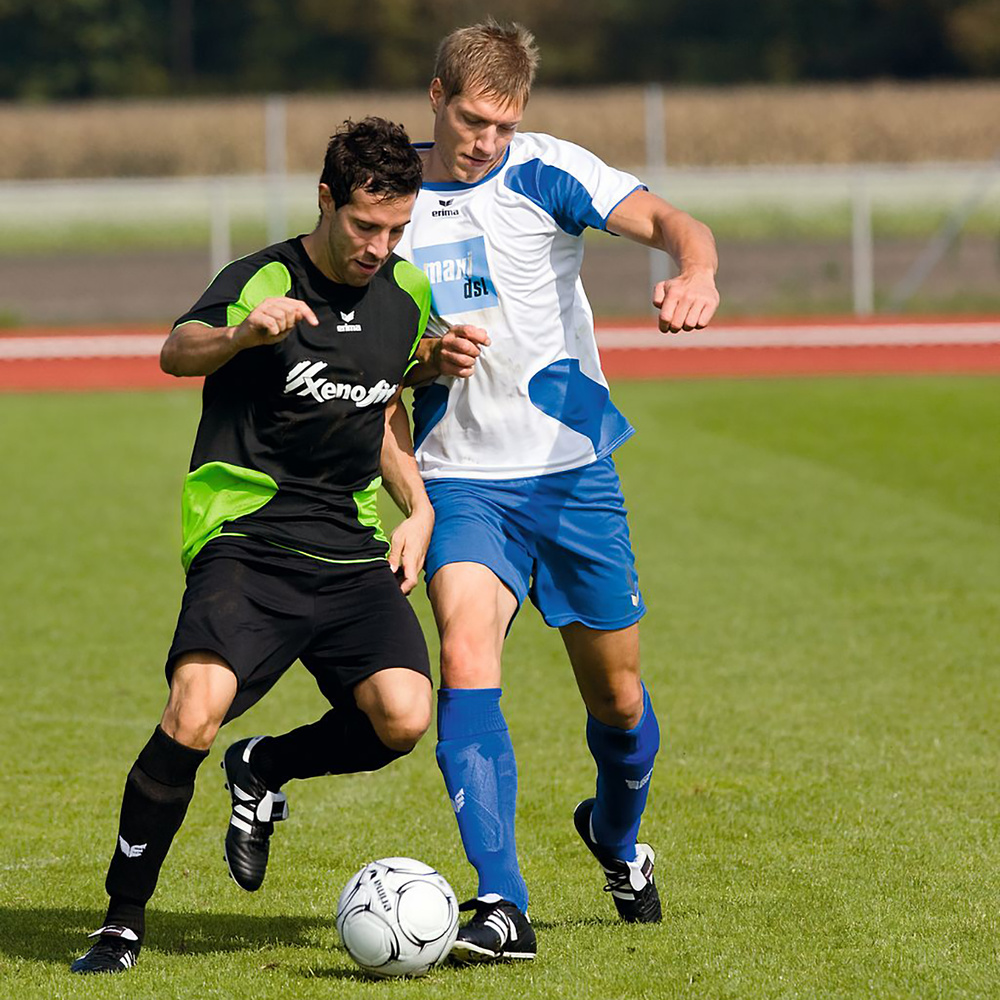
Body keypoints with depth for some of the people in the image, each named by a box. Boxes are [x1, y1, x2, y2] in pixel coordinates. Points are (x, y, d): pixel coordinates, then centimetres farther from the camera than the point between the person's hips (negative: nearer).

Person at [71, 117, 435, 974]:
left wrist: (418, 509, 11)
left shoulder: (408, 294, 10)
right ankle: (123, 921, -9)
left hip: (354, 550, 5)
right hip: (247, 541, -5)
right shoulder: (264, 281, -8)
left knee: (404, 718, -19)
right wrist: (240, 333, -48)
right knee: (195, 716, -27)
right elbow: (176, 353, -26)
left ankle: (265, 770, 14)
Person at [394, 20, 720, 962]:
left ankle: (615, 834, 43)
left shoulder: (546, 173, -6)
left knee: (617, 696, 9)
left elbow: (672, 222, -19)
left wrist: (694, 270, -43)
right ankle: (501, 905, -27)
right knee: (465, 656, -24)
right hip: (463, 479, 0)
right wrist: (426, 357, -13)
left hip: (573, 471, 0)